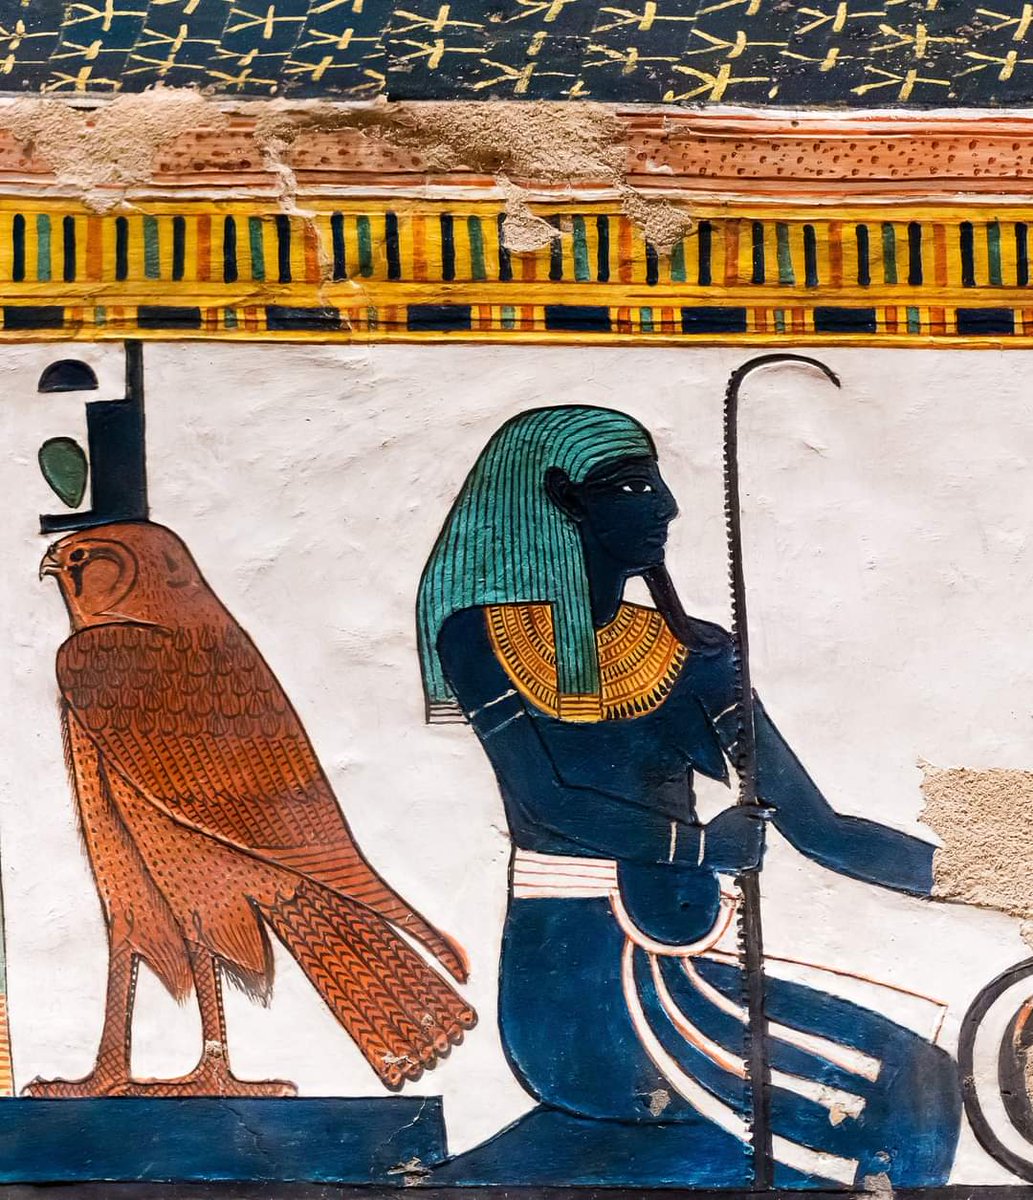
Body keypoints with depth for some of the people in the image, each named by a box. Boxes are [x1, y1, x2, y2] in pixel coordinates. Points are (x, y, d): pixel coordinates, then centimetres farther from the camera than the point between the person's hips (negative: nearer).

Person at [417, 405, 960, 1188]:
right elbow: (547, 800, -13)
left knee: (915, 1085, -10)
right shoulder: (482, 638, -1)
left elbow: (818, 826, 3)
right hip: (565, 971, -6)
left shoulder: (691, 653, 8)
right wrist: (701, 843, -21)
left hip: (675, 965, 6)